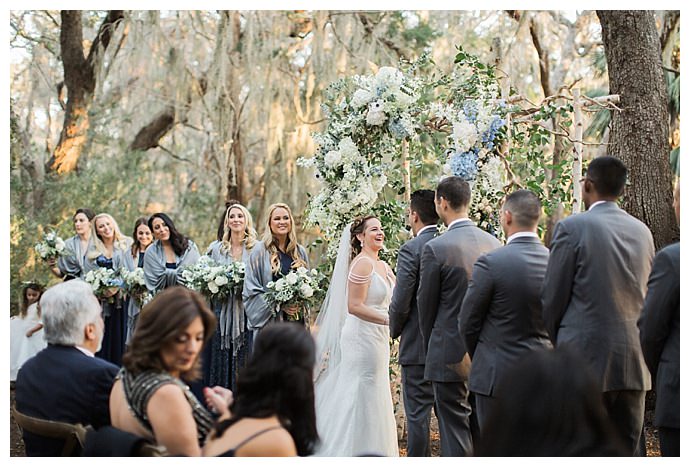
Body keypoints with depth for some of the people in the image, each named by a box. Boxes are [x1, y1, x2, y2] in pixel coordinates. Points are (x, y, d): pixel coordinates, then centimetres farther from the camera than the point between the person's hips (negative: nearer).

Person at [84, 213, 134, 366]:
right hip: (100, 302, 2)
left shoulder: (126, 245, 4)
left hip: (121, 301, -2)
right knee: (102, 342, 0)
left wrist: (118, 286, -17)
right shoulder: (92, 252, 12)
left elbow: (132, 273, -3)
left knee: (119, 338, -3)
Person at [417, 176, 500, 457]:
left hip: (452, 357, -5)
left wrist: (431, 347, 12)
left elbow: (426, 305, -4)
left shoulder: (436, 248, -13)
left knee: (455, 434, 0)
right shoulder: (494, 244, 2)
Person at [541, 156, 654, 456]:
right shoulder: (642, 232, 8)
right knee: (626, 450, 10)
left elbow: (552, 298, -6)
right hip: (635, 362, 5)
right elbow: (646, 297, 15)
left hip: (585, 361, -5)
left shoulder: (573, 228, -9)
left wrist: (557, 343, 11)